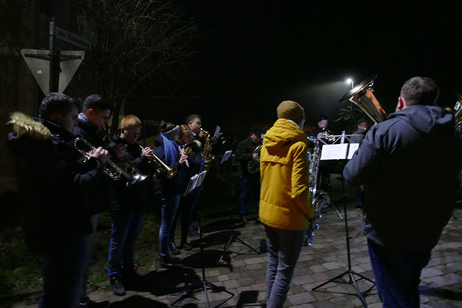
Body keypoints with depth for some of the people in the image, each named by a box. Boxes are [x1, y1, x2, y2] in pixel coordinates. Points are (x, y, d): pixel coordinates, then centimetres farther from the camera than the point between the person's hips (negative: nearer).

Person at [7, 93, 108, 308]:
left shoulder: (35, 140, 13)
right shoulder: (51, 143, -20)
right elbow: (75, 187, -28)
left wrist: (87, 163, 4)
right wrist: (96, 163, -14)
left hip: (49, 229, 11)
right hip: (61, 233, -11)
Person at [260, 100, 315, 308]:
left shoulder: (267, 143, 4)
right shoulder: (297, 145, -17)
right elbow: (298, 190, -21)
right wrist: (310, 212, -5)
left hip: (267, 212, 7)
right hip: (289, 217, -7)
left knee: (273, 265, 21)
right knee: (284, 272, 7)